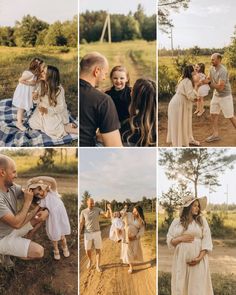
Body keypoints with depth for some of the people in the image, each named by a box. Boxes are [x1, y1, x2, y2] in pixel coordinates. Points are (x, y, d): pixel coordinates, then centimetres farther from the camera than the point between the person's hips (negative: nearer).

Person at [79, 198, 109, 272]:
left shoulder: (98, 209, -4)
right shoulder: (83, 212, -4)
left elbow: (106, 215, -18)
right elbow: (81, 223, -2)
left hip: (97, 233, 0)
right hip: (88, 234, 0)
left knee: (98, 249, 0)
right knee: (87, 250, 7)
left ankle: (98, 266, 12)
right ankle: (90, 261, 38)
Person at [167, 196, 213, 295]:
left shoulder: (202, 220, 5)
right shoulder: (176, 222, 6)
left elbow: (206, 240, -2)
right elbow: (169, 241, 5)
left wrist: (200, 257, -13)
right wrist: (181, 238, -13)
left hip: (198, 259, 0)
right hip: (181, 260, 1)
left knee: (198, 286, -2)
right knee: (181, 286, 1)